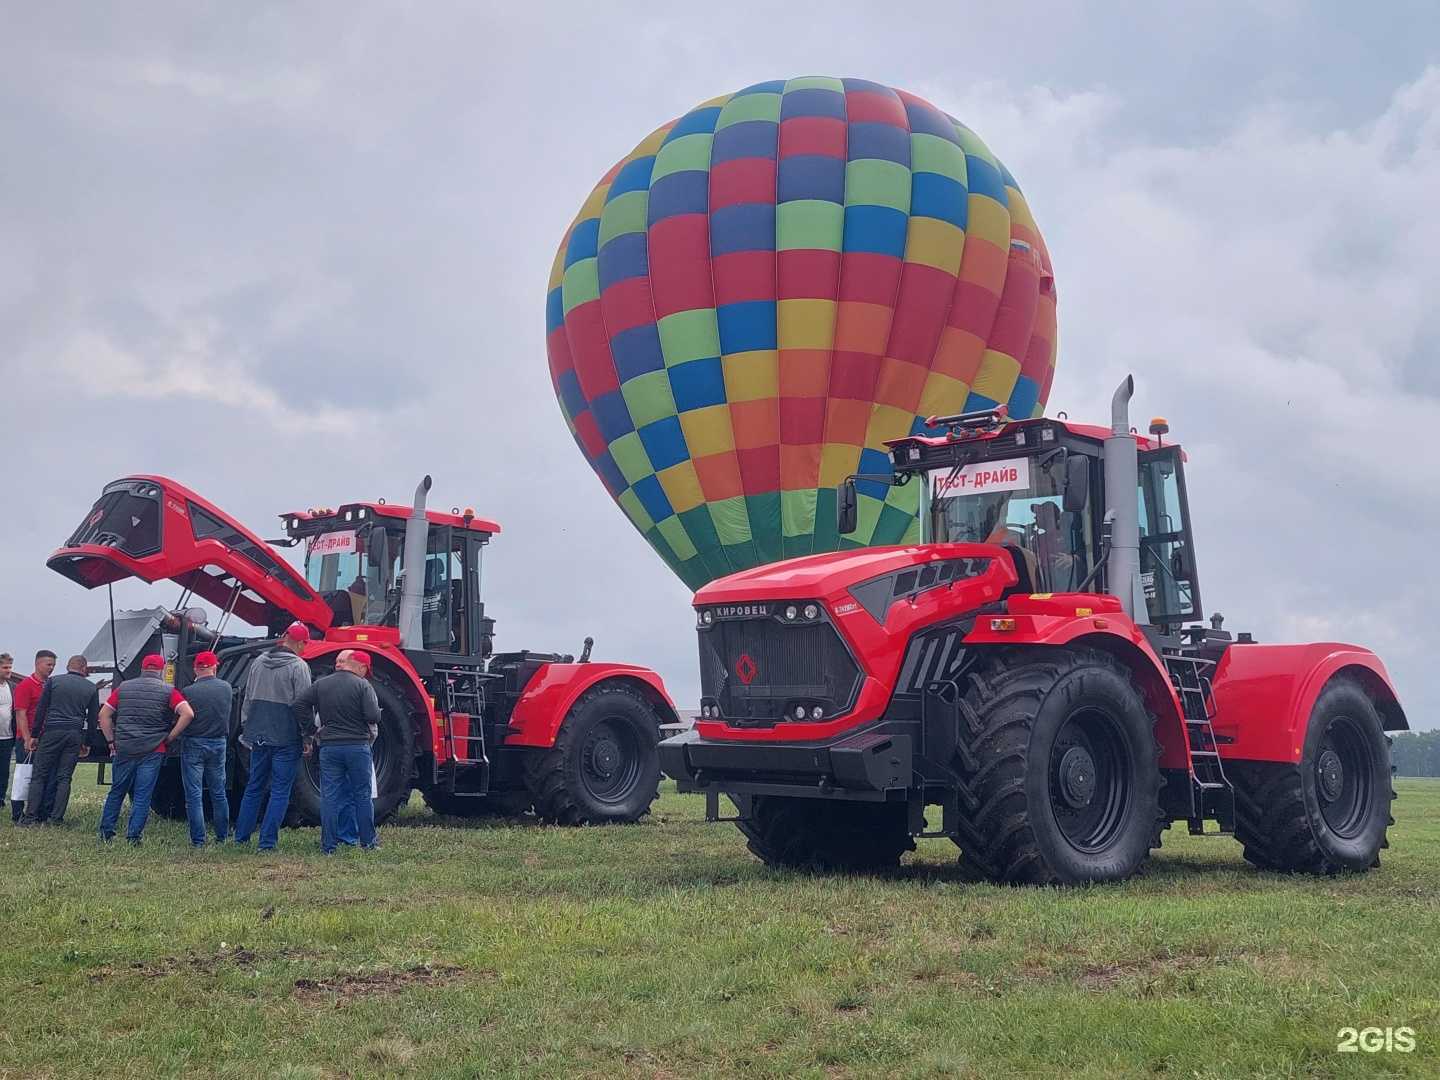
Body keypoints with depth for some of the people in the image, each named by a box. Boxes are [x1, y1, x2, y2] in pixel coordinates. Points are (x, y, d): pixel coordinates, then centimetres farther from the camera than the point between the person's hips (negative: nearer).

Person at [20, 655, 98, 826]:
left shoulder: (53, 681, 4)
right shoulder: (91, 688, 8)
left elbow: (41, 709, 2)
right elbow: (93, 718, 10)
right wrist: (87, 743, 17)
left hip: (52, 731, -2)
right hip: (75, 735, 2)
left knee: (39, 775, 3)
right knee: (64, 777, 6)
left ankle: (31, 816, -1)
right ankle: (56, 817, 2)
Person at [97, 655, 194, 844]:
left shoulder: (123, 688, 9)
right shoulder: (168, 691, -1)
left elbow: (104, 714, 7)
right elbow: (188, 714, -13)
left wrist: (111, 740, 9)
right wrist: (169, 738, -5)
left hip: (123, 749, 3)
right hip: (153, 751, -3)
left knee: (117, 791, 16)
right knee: (143, 795, 2)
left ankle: (106, 832, 19)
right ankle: (133, 836, 1)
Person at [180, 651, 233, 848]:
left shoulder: (188, 692, -14)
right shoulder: (227, 688, -2)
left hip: (193, 744, -4)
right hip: (219, 743, 4)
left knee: (194, 796, 1)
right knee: (219, 794, 15)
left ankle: (198, 840, -1)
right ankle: (222, 837, 19)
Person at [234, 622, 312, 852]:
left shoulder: (259, 663, 8)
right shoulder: (298, 667, -11)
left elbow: (248, 699, 14)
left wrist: (246, 729, 21)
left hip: (259, 736, 6)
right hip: (286, 738, -6)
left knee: (254, 787, 16)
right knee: (280, 792, 1)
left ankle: (241, 837, 20)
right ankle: (267, 842, -1)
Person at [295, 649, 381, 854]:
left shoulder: (321, 684, 5)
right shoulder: (362, 686, -7)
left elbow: (300, 704, 1)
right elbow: (373, 716, -15)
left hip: (329, 747, 3)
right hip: (358, 746, -2)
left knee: (330, 797, 5)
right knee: (362, 795, 9)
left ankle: (329, 845, 4)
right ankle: (367, 842, 14)